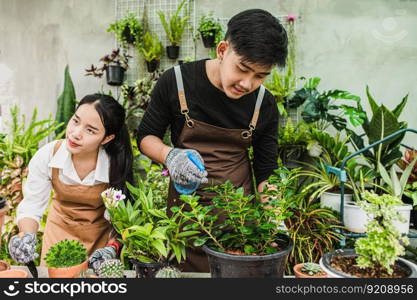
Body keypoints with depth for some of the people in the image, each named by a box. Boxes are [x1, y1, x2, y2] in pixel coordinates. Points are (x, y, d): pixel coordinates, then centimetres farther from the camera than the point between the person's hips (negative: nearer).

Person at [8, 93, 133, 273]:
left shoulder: (116, 165, -28)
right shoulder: (46, 156, -24)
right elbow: (31, 206, -17)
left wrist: (112, 248, -33)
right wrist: (26, 236, -35)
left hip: (101, 233, -1)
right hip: (61, 230, 2)